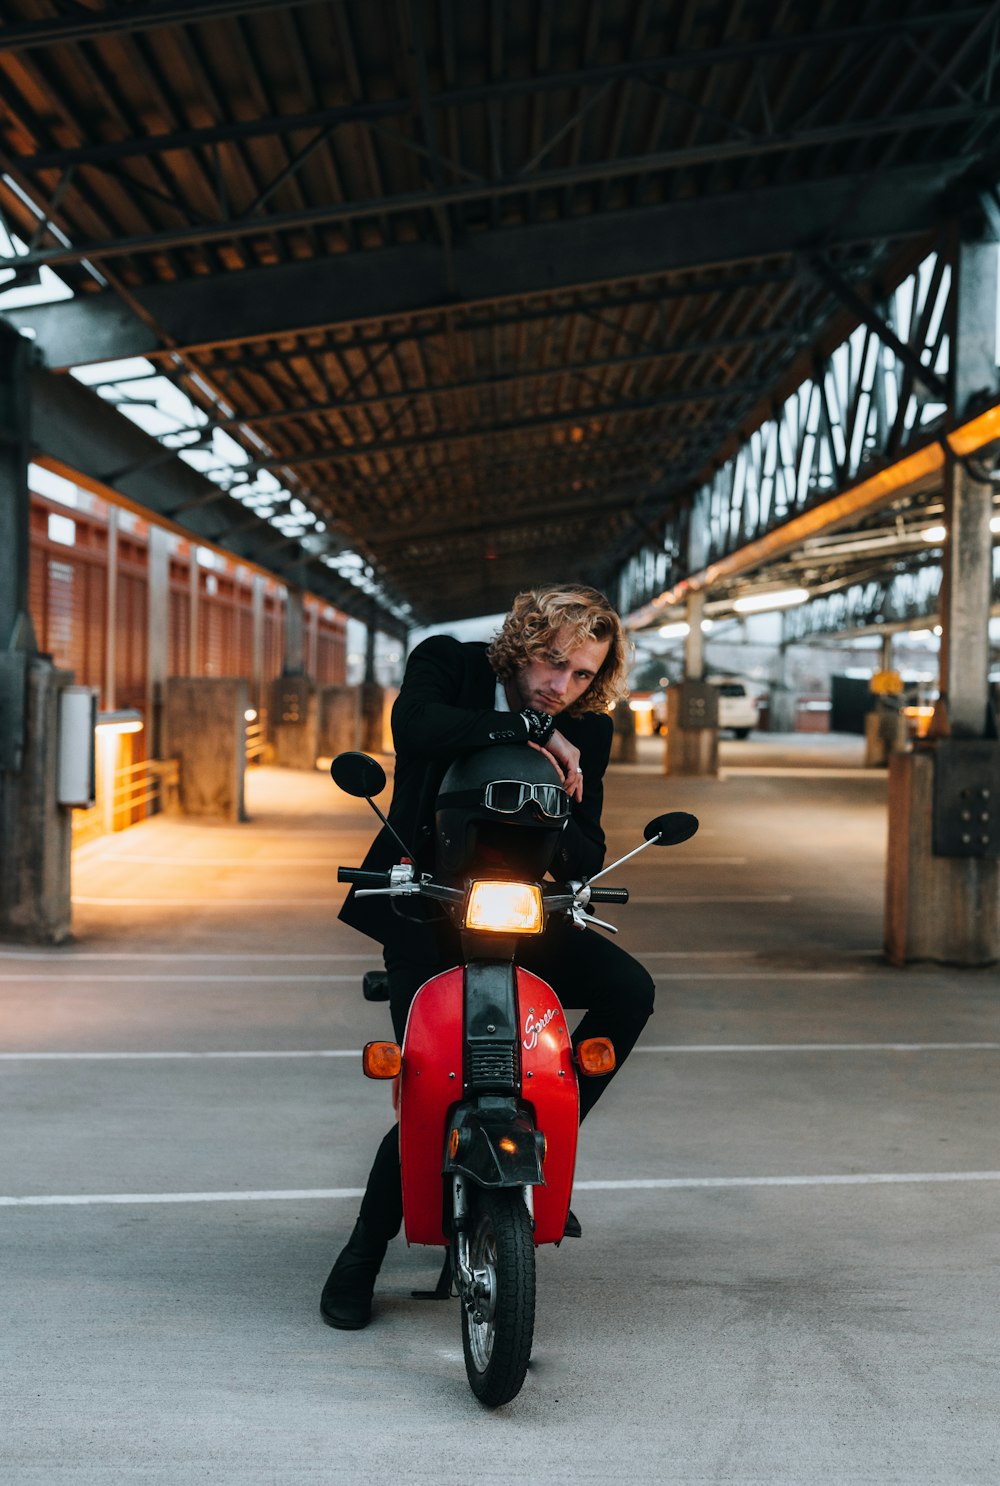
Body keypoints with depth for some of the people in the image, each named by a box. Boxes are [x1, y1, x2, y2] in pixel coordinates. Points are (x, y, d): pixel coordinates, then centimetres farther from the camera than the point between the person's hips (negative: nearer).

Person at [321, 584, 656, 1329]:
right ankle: (363, 1253, 4)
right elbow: (415, 723, -32)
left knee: (628, 988, -18)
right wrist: (532, 728, -28)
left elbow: (588, 862, -5)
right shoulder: (449, 664, -8)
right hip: (421, 907, -4)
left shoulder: (584, 732, 0)